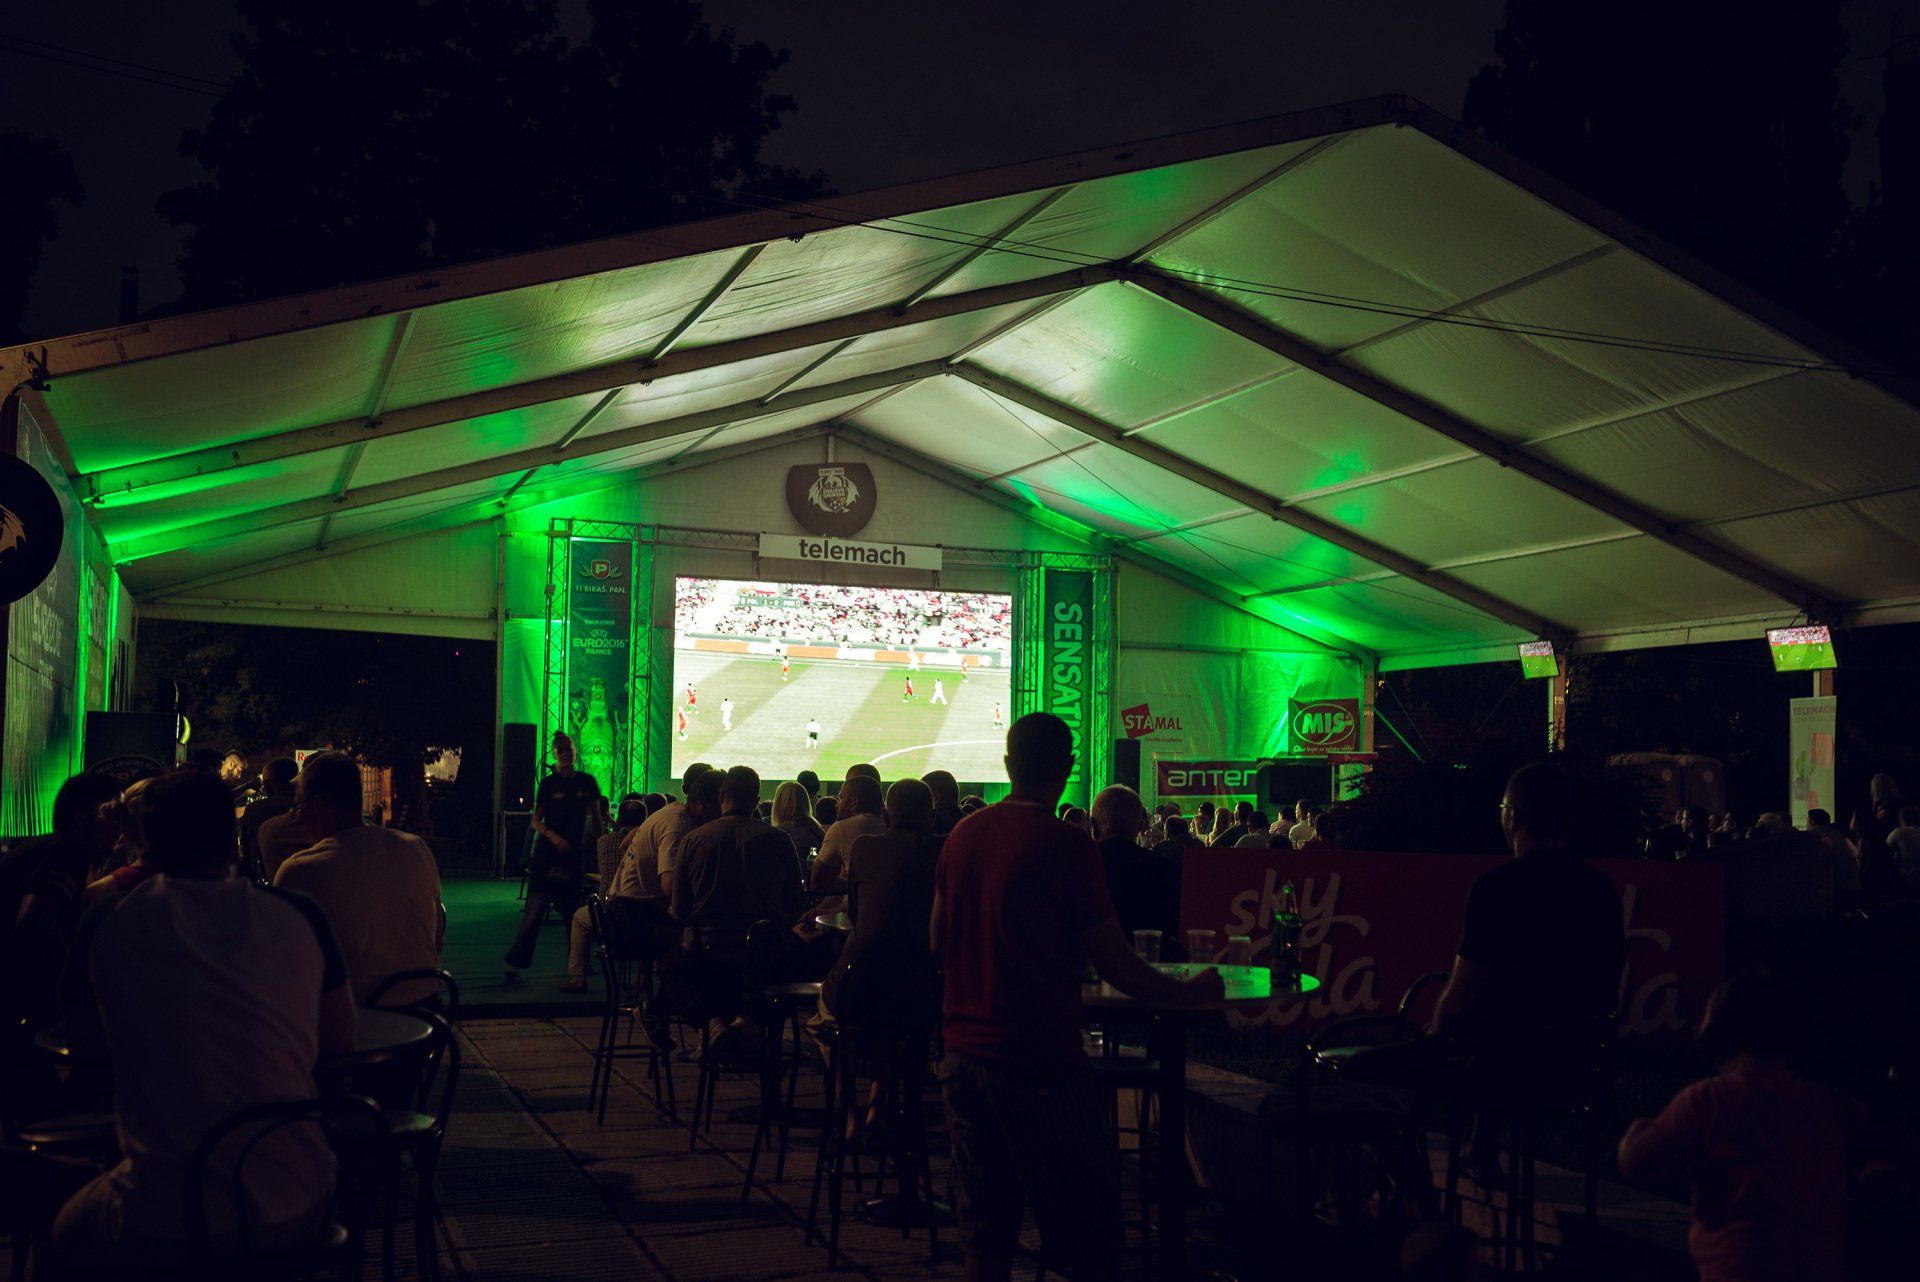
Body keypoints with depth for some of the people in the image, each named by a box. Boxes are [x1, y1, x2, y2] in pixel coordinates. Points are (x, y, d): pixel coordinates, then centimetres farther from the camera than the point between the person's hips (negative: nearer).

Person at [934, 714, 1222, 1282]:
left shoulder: (964, 835, 5)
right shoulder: (1066, 844, -14)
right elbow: (1115, 965, -12)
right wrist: (1190, 992, 3)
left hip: (964, 1050, 7)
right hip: (1039, 1059, -7)